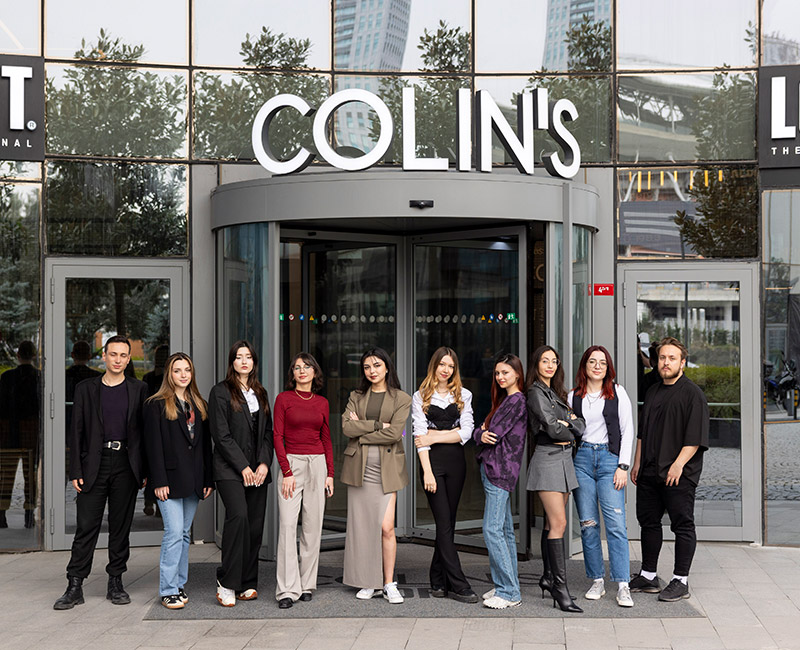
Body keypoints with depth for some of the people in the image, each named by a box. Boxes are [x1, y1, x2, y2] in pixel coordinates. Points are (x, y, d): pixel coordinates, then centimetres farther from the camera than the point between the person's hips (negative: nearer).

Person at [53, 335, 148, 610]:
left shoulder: (138, 389, 8)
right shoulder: (86, 389, 7)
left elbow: (146, 430, 8)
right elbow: (76, 432, 5)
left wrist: (146, 470, 1)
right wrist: (76, 471, -3)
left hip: (126, 466, 1)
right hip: (94, 465, 0)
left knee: (121, 526, 6)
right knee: (86, 526, -3)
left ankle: (115, 583, 15)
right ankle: (75, 586, 2)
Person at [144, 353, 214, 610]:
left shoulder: (199, 405, 15)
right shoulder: (156, 405, -1)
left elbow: (206, 444, 15)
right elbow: (153, 445, -6)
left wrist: (208, 479, 9)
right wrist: (159, 481, -13)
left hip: (193, 480, 5)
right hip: (171, 478, -5)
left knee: (185, 533, 9)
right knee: (174, 532, -10)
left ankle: (179, 584, 17)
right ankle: (168, 590, -4)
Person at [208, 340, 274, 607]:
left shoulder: (260, 393, 17)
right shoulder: (221, 392, 0)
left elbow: (268, 432, 14)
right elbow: (221, 435, -7)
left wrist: (264, 463, -1)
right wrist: (243, 467, -11)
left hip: (258, 470, 6)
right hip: (230, 470, -5)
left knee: (255, 524, 2)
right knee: (238, 515, -22)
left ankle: (247, 584, 11)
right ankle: (226, 583, -16)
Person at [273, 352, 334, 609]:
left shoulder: (322, 403, 10)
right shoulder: (283, 399, 1)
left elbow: (326, 440, 14)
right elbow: (278, 437, -4)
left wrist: (330, 473, 6)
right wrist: (287, 472, -12)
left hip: (317, 464, 3)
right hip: (292, 463, -3)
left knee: (313, 525, 4)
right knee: (287, 524, -11)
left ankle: (307, 584, 13)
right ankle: (287, 589, -9)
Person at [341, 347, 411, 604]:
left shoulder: (401, 399, 2)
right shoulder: (356, 396, 11)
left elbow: (394, 433, -11)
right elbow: (346, 427, -4)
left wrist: (361, 431, -6)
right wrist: (377, 425, -11)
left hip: (387, 469, -3)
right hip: (359, 467, 3)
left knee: (386, 528, -9)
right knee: (362, 527, 4)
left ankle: (389, 584, 2)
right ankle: (368, 582, 14)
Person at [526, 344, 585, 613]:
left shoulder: (556, 393, 19)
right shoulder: (536, 392, -6)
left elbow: (579, 426, 10)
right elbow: (552, 428, -16)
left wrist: (566, 425, -10)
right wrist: (570, 429, 3)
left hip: (564, 460, 8)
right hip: (548, 460, -8)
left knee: (552, 522, 11)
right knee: (558, 523, -13)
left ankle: (548, 577, 18)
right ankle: (560, 586, -14)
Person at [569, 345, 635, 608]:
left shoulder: (617, 393, 6)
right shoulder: (573, 396, 11)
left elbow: (627, 430, 4)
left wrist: (623, 466, -4)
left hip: (609, 458, -2)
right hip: (581, 459, 2)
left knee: (616, 524, -9)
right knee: (588, 524, 2)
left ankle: (623, 586, -8)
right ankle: (597, 581, 11)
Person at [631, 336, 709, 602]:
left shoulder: (692, 393, -7)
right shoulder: (653, 392, 16)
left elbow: (696, 436, -13)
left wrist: (678, 464, -19)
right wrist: (637, 463, 17)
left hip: (679, 474, -7)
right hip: (649, 471, 8)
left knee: (682, 525, 0)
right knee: (648, 521, 12)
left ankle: (681, 581, 6)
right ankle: (648, 576, 22)